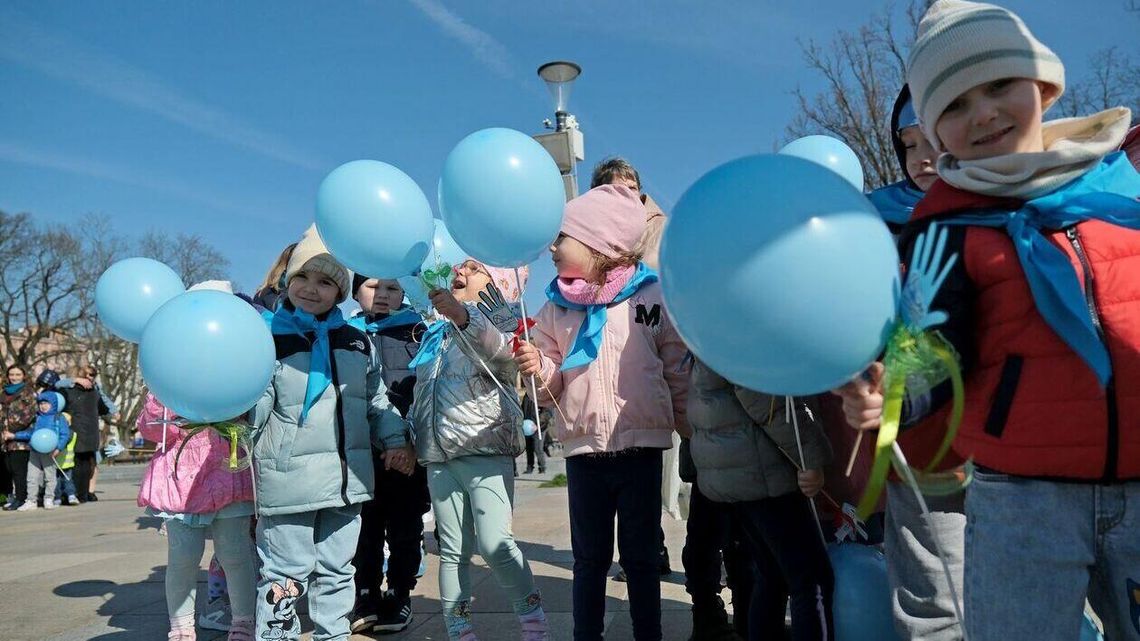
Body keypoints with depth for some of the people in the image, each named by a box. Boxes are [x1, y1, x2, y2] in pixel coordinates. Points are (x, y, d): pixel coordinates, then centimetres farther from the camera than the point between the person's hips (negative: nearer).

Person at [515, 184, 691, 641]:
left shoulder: (651, 295, -3)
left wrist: (691, 427, 3)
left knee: (641, 557, 13)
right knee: (590, 558, 14)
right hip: (583, 448, 2)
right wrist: (537, 373, -14)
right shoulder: (555, 308, 4)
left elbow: (678, 369, 2)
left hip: (641, 445, -2)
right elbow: (552, 389, 7)